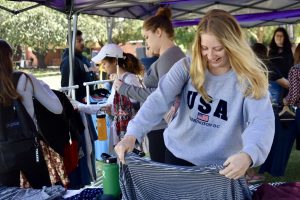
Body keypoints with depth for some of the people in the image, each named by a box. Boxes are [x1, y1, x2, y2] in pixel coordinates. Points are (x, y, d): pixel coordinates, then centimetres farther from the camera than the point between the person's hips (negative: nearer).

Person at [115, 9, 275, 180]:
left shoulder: (249, 78, -17)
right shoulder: (187, 67, -12)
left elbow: (263, 121, -30)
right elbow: (159, 100, -22)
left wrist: (248, 155, -51)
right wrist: (132, 134, -37)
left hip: (221, 165, -1)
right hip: (179, 154, 2)